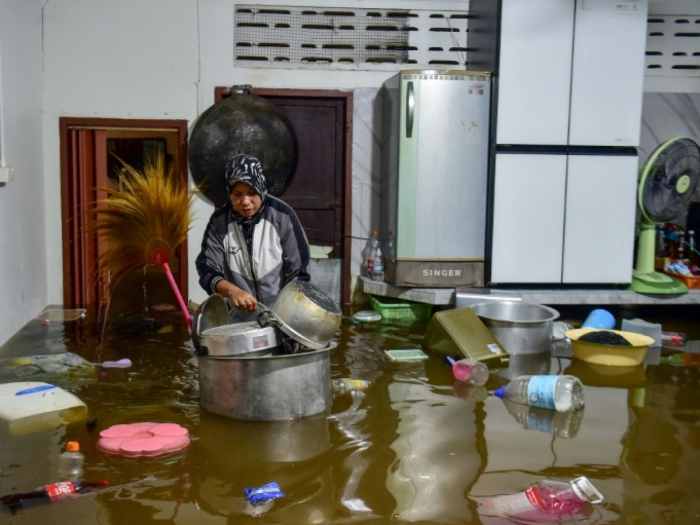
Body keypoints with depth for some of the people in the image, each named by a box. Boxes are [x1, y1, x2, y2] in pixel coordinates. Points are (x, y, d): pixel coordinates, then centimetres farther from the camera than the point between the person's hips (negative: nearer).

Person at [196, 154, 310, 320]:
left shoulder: (282, 216, -10)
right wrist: (232, 290, -30)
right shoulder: (219, 221, -6)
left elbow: (298, 272, -7)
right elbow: (207, 270, -10)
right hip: (240, 320, 2)